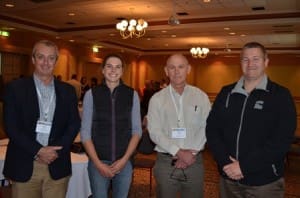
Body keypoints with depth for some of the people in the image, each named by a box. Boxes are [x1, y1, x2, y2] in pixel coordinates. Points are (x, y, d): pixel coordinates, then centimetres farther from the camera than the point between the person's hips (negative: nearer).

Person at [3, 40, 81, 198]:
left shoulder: (67, 90, 7)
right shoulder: (15, 88, 0)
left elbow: (74, 124, 4)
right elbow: (11, 127, -6)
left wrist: (55, 151, -9)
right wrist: (38, 150, -14)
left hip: (58, 167, 2)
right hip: (24, 167, -2)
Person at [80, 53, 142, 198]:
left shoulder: (132, 95, 0)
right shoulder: (91, 94, -3)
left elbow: (136, 131, 2)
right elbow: (85, 132, -3)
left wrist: (124, 159, -6)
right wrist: (98, 163, -8)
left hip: (124, 162, 1)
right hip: (98, 162, -1)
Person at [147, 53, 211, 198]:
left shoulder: (201, 96, 3)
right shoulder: (157, 99, 0)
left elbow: (206, 128, 0)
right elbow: (154, 132, -7)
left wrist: (192, 153, -11)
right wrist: (179, 152, -14)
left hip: (194, 161, 1)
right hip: (166, 162, -1)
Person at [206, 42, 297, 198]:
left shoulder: (280, 95, -6)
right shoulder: (226, 93, 5)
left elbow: (282, 140, -14)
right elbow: (212, 129, 1)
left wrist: (244, 166, -17)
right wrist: (225, 162, -12)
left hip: (265, 182, -3)